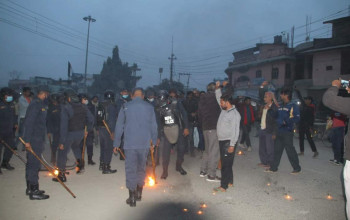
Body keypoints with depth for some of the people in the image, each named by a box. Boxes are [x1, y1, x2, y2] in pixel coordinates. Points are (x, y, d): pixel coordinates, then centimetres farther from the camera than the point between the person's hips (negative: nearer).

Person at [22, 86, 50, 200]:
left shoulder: (40, 104, 15)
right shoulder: (36, 104, -14)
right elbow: (29, 122, -21)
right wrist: (27, 140, -23)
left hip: (37, 139, 10)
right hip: (34, 140, -10)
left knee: (31, 164, 16)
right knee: (34, 164, -5)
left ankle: (30, 188, 27)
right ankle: (34, 192, 1)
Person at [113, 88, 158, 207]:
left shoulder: (125, 107, 1)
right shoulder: (149, 107, 3)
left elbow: (119, 127, 2)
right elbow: (154, 127, 5)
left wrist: (116, 144, 9)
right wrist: (154, 142, 15)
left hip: (130, 144, -2)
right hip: (145, 144, 2)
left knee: (130, 169, 5)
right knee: (141, 168, 17)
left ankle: (132, 198, 8)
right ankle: (139, 193, 28)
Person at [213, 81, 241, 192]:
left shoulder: (234, 114, -16)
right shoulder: (224, 109, 9)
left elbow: (235, 131, -20)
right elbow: (218, 97, 21)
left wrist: (232, 145, -22)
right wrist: (217, 88, 7)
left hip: (228, 142, -9)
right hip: (222, 141, 9)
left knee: (226, 164, -4)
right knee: (225, 163, 16)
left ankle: (223, 186, 1)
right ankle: (229, 181, 29)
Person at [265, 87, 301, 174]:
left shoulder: (293, 106, -6)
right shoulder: (280, 106, 13)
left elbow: (297, 119, -15)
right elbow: (275, 116, 19)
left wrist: (286, 122, -17)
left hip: (287, 132, -6)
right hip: (279, 131, 7)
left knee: (290, 150, 0)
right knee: (277, 150, 11)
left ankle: (297, 168, 16)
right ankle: (274, 167, 19)